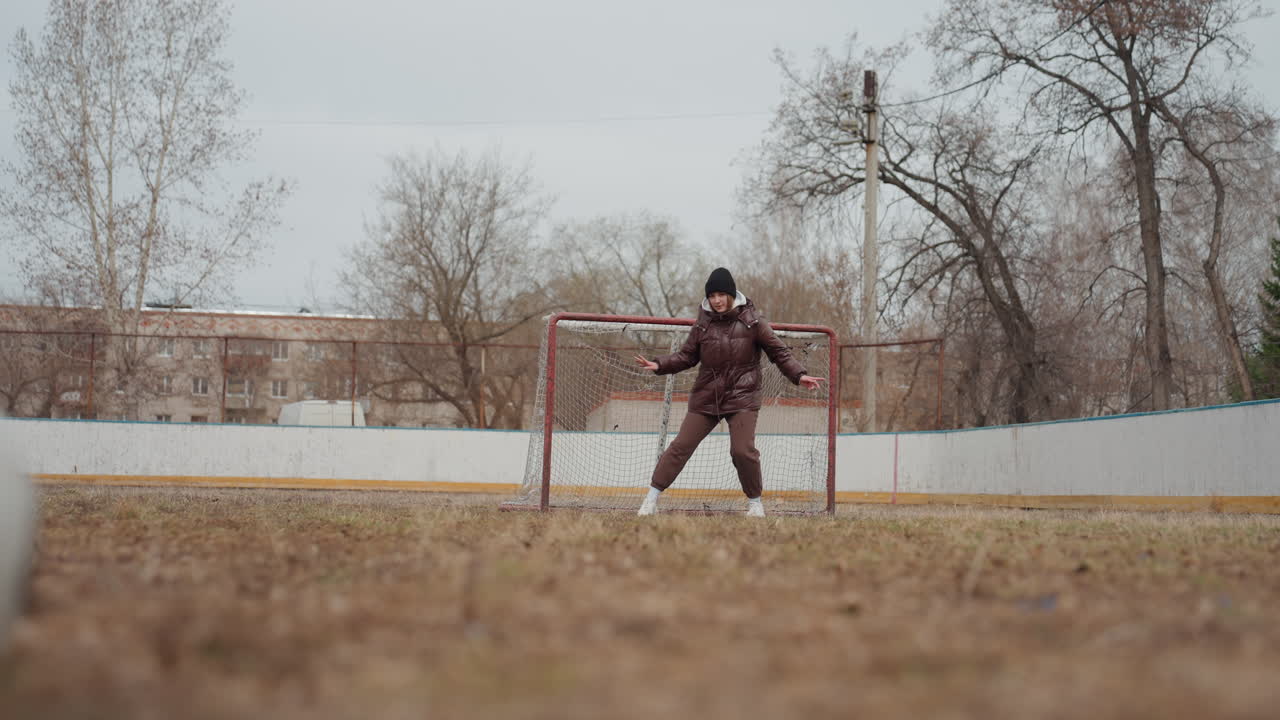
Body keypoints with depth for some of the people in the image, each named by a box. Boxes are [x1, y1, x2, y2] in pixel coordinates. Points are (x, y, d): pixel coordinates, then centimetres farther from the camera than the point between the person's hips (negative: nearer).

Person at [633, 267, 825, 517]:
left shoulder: (751, 321, -4)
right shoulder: (702, 323, 2)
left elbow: (778, 351, 1)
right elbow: (686, 356, 9)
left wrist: (799, 375, -10)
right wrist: (660, 365, -6)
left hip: (742, 396, -2)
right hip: (705, 398, 2)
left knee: (742, 450, -13)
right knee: (681, 445, -1)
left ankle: (755, 501, 10)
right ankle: (652, 498, 7)